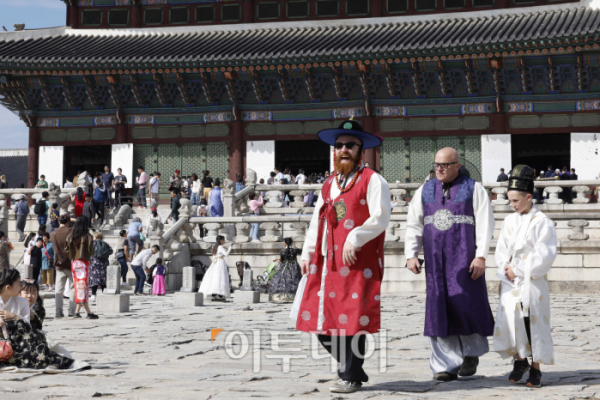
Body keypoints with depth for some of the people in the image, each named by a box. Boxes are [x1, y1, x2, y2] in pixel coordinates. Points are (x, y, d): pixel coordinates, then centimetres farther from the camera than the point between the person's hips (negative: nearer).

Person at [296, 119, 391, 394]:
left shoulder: (372, 180, -2)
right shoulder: (329, 184, 20)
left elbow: (380, 219, -11)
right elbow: (317, 221, 21)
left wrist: (355, 238, -20)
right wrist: (308, 253, 14)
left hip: (359, 262, -7)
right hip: (328, 263, 7)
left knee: (352, 319, -6)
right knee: (320, 320, 4)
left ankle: (351, 377, 5)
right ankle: (350, 364, 21)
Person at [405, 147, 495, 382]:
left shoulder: (473, 190, 3)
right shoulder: (424, 192, 13)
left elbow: (485, 224, -3)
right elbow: (413, 225, 13)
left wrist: (481, 256, -13)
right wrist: (411, 255, 2)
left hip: (464, 259, -3)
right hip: (436, 261, 3)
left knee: (464, 305, -10)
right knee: (440, 311, -1)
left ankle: (472, 352, 15)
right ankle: (447, 366, 2)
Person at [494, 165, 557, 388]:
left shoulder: (541, 222, -6)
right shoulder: (509, 221, 10)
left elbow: (545, 255, -11)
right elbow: (501, 249, 13)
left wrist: (519, 270, -13)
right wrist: (506, 268, -7)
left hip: (533, 282, -4)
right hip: (511, 282, 4)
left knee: (534, 322, -2)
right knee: (510, 319, -3)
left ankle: (535, 368, 9)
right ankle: (520, 360, 17)